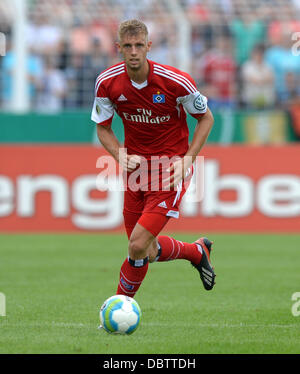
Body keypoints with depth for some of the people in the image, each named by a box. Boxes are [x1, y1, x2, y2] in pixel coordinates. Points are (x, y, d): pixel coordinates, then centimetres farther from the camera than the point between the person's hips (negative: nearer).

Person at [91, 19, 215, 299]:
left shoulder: (176, 82, -18)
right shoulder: (107, 82, -8)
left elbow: (206, 118, -2)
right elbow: (102, 128, 6)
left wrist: (186, 160, -12)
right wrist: (121, 156, -13)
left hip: (170, 167, -4)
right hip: (135, 166, 4)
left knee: (138, 245, -16)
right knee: (147, 251, 7)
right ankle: (197, 251, 38)